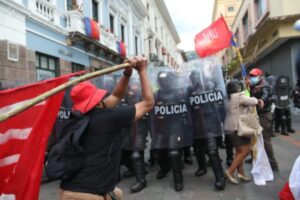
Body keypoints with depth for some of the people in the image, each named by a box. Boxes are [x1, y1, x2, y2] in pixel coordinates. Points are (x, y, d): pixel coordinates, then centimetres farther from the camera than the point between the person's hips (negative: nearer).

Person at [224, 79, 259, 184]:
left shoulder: (228, 97, 12)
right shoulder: (239, 96, -13)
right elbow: (253, 102, -14)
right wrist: (255, 99, 8)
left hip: (230, 127, 9)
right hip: (237, 127, -9)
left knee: (239, 151, 15)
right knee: (245, 150, -3)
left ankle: (241, 173, 19)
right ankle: (230, 171, -1)